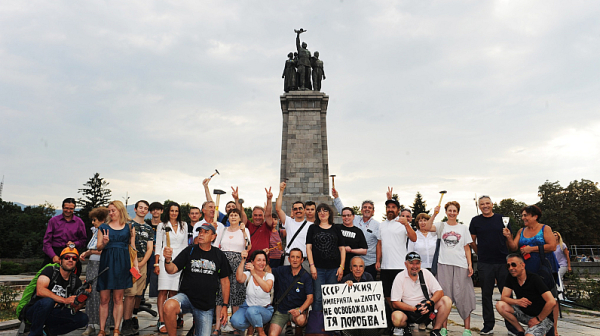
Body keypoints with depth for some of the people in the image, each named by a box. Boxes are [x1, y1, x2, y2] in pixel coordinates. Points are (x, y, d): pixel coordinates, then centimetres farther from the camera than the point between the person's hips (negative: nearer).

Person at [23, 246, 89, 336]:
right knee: (48, 301, -36)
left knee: (83, 319, -16)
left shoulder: (76, 281, 3)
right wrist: (65, 300, -29)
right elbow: (40, 291, -27)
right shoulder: (50, 270, -10)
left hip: (54, 314, 4)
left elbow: (74, 308, 0)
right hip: (33, 311, -4)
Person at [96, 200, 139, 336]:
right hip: (106, 262, 1)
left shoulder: (129, 227, 8)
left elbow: (132, 247, 8)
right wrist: (104, 242, -15)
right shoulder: (103, 227, 10)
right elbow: (98, 247, 8)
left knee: (118, 299, 3)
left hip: (122, 263, -1)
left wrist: (136, 265, 1)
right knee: (104, 299, 3)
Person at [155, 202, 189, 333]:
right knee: (163, 291, -8)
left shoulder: (184, 225, 13)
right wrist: (156, 264, -3)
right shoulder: (162, 225, 6)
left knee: (174, 291, 3)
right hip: (165, 260, -2)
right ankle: (161, 321, -7)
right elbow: (158, 246, 4)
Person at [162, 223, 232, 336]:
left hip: (207, 306, 2)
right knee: (169, 306, -33)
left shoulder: (219, 255, 4)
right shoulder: (189, 251, 2)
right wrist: (168, 259, -28)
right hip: (186, 296, -1)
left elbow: (224, 281, 8)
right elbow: (172, 270, -6)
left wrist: (225, 306, 4)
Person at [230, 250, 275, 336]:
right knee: (235, 321, -27)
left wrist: (254, 273, -35)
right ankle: (251, 326, 7)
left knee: (251, 310, -35)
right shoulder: (248, 274, -4)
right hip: (248, 306, 2)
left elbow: (267, 289, -30)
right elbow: (239, 278, -28)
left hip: (265, 310, -2)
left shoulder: (269, 276, -7)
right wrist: (243, 260, -35)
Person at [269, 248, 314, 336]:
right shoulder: (282, 270, 1)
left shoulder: (306, 276, -6)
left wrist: (300, 310, -27)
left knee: (300, 320, -33)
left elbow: (310, 298, -11)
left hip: (297, 308, -1)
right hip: (280, 311, 1)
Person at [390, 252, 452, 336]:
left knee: (446, 300, -18)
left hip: (427, 310, 3)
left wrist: (429, 302, -23)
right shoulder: (400, 278, -8)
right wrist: (414, 309, -23)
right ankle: (406, 328, 3)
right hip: (408, 311, -2)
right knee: (396, 318, -34)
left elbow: (440, 292, -3)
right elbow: (395, 303, -11)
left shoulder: (426, 273, 0)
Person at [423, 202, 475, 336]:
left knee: (463, 296, 0)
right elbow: (427, 228, -12)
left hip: (461, 265, 0)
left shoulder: (463, 228, 11)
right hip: (444, 264, 0)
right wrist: (434, 214, -19)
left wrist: (470, 264, 1)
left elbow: (467, 248, 10)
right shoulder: (441, 226, 7)